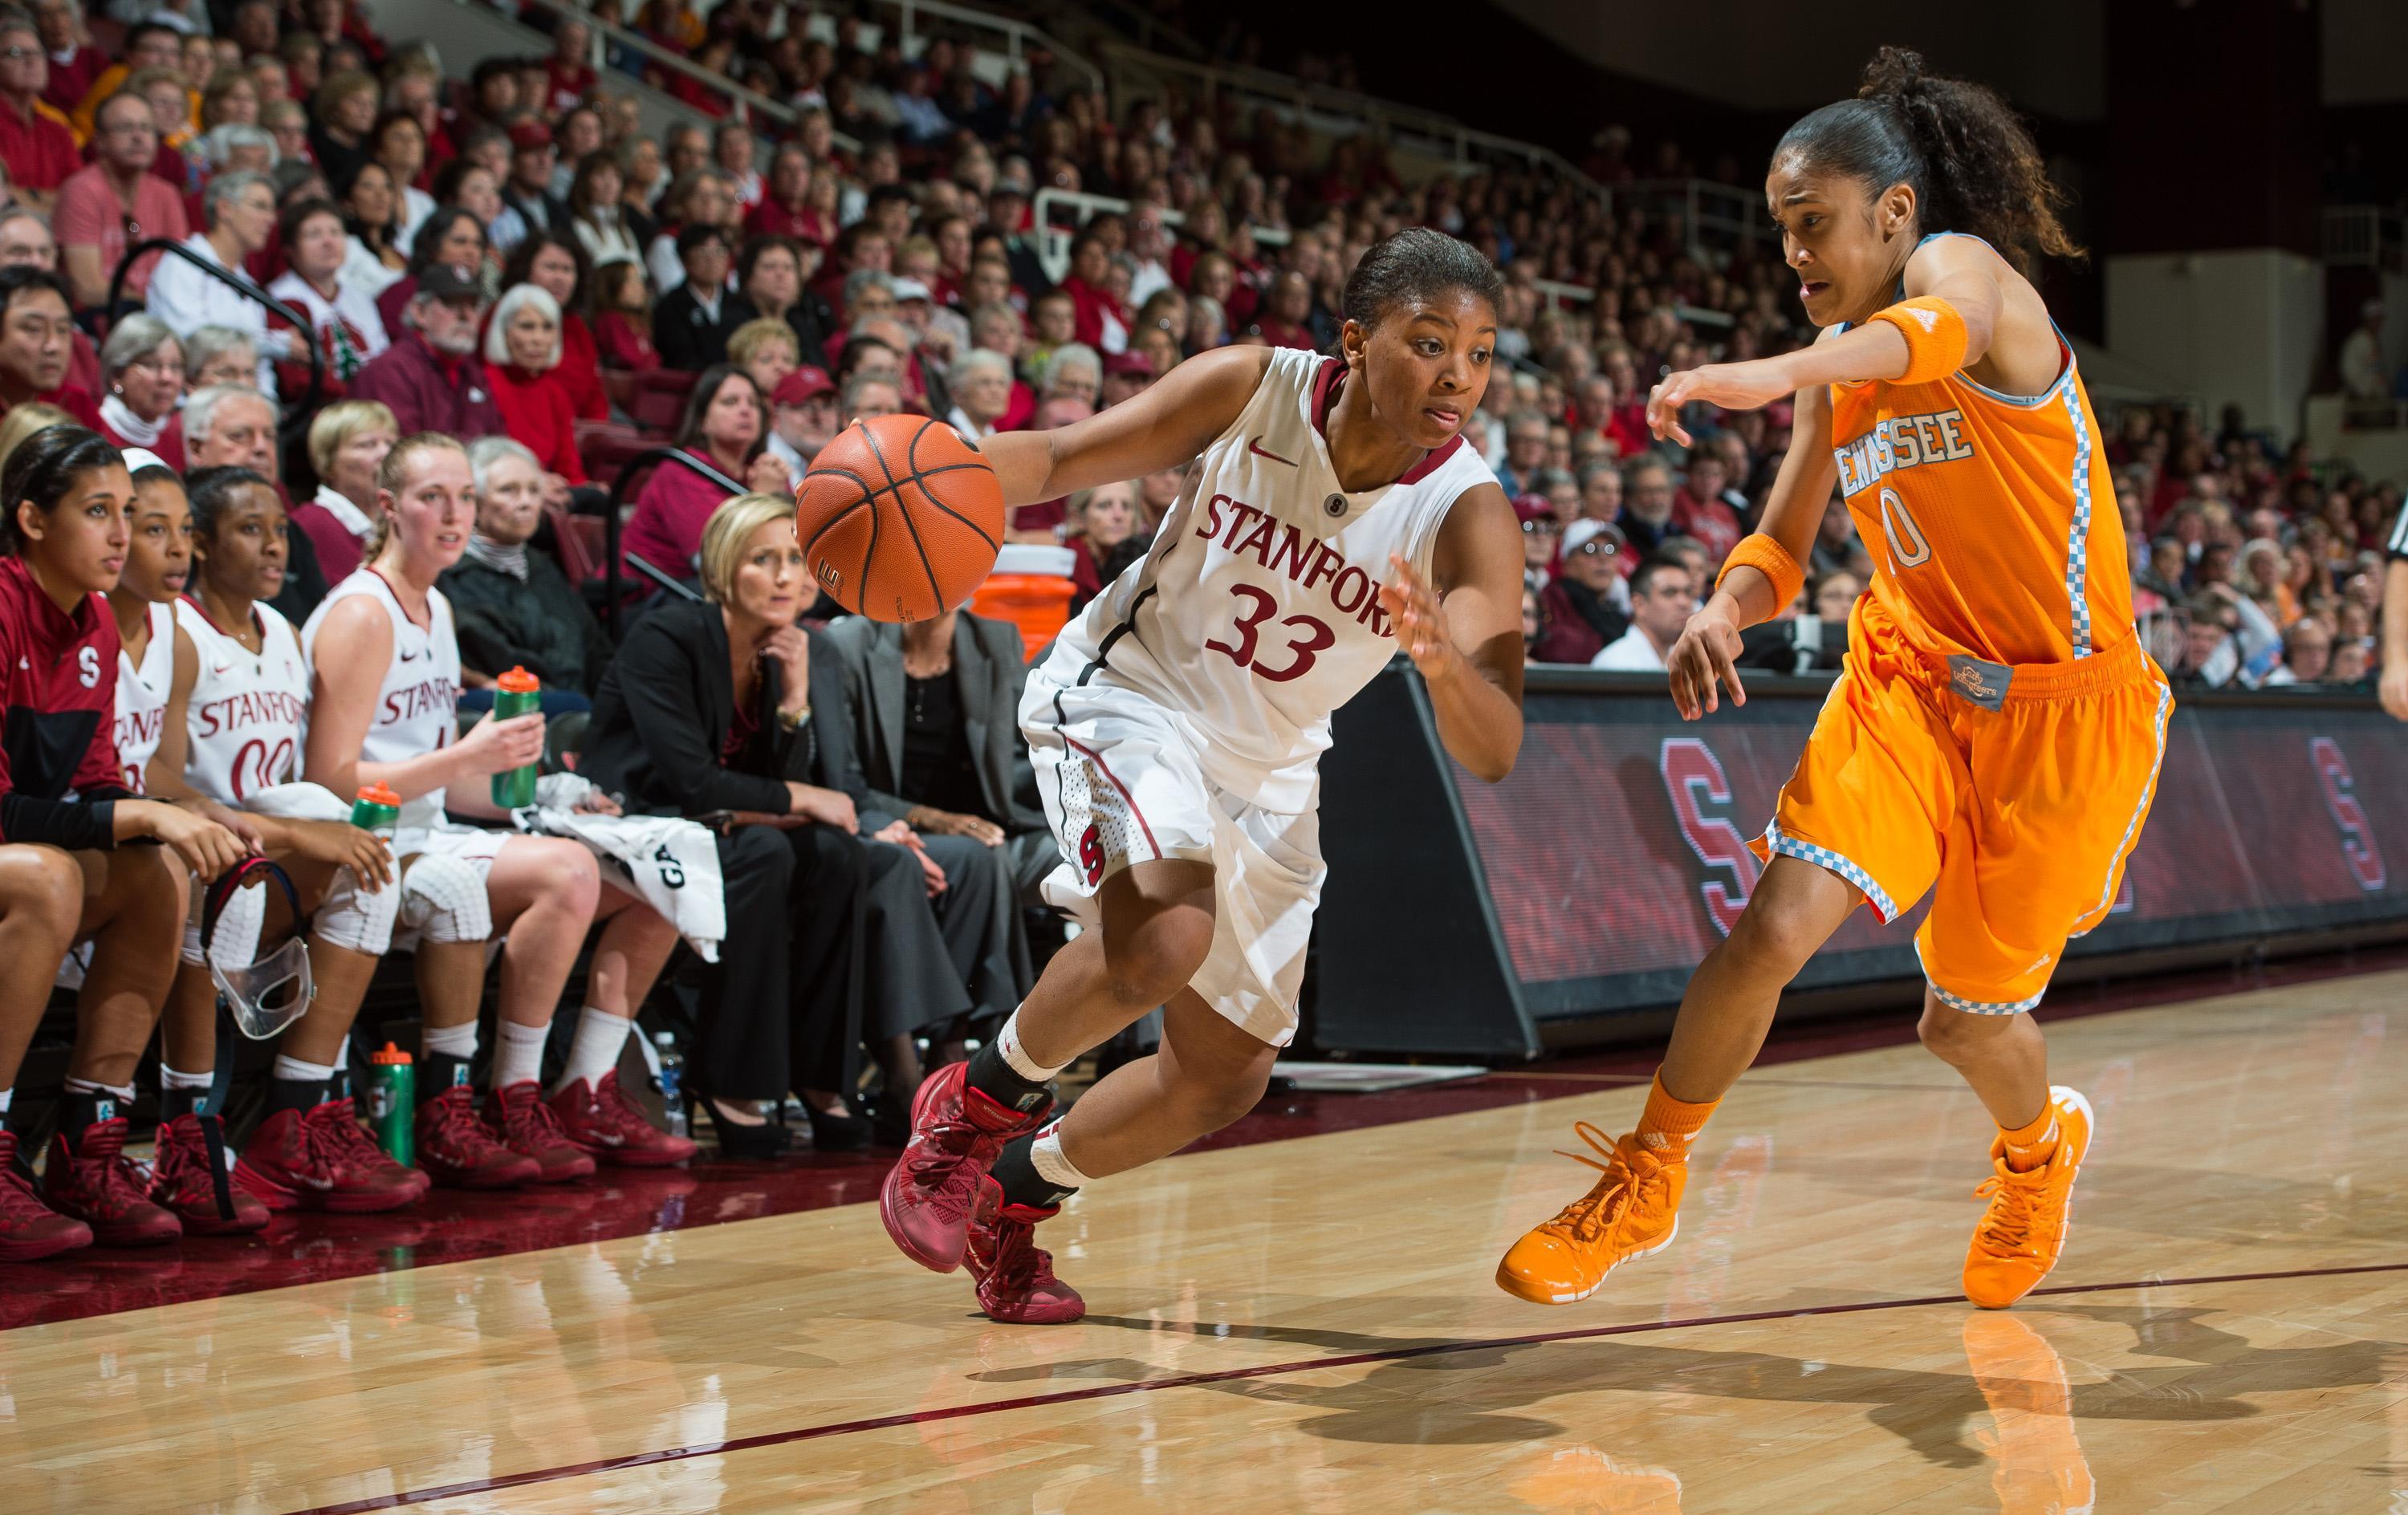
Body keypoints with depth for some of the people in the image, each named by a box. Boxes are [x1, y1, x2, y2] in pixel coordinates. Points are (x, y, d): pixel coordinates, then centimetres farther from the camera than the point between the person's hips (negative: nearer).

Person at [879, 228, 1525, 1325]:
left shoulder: (1470, 518, -20)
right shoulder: (1251, 390, -19)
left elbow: (1494, 753, -29)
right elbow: (1062, 456, -12)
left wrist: (1440, 659, -51)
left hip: (1266, 770, 4)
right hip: (1127, 694, -4)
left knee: (1225, 1078, 8)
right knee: (1165, 934, -33)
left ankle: (1016, 1192, 32)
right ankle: (979, 1100, -6)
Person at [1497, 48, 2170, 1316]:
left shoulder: (1962, 262, -16)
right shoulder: (1838, 371, 7)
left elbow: (1944, 330, -42)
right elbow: (1784, 544, 12)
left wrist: (1777, 375, -62)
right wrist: (1724, 609, -14)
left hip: (2065, 706, -5)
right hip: (1910, 677, 5)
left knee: (1967, 1020, 8)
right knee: (1773, 926, -16)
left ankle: (2041, 1147, 43)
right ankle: (1646, 1179, 3)